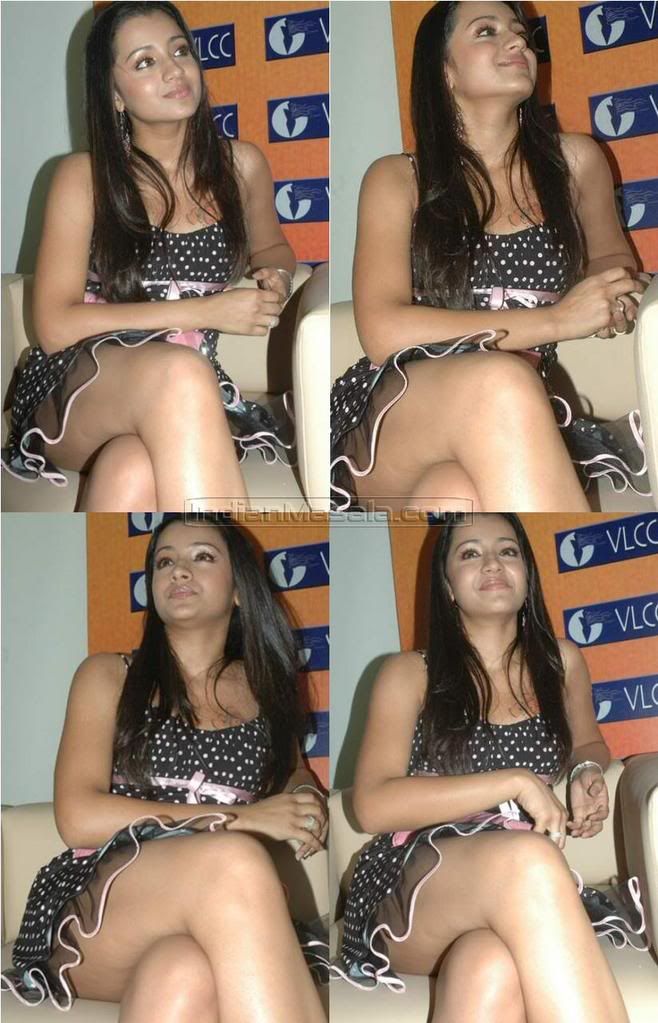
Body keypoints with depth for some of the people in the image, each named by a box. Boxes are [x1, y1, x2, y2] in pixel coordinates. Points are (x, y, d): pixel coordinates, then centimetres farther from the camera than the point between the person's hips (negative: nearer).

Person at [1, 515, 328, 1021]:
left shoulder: (263, 689, 21)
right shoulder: (108, 675, 12)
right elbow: (79, 818, -1)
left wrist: (308, 804, 8)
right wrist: (241, 818, -8)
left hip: (217, 925, 1)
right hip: (94, 912, -1)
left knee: (185, 975, -42)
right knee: (233, 859, -38)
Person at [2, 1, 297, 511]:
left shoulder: (241, 165, 9)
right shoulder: (84, 177, 0)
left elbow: (270, 246, 32)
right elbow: (55, 326, -7)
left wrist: (275, 278, 5)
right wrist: (205, 311, -12)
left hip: (184, 403, 2)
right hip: (80, 389, -1)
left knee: (135, 472, -41)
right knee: (179, 372, -41)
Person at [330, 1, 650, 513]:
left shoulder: (574, 161, 15)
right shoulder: (397, 178, 8)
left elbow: (613, 257, 34)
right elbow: (382, 330, -5)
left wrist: (609, 297, 7)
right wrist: (555, 320, -10)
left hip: (508, 435, 1)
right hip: (392, 418, -1)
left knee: (461, 496, -40)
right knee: (500, 380, -39)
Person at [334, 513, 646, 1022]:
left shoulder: (561, 661, 15)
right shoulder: (410, 674, 6)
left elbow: (588, 743, 36)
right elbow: (373, 805, -6)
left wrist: (587, 772, 9)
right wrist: (514, 783, -12)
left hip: (515, 894, 1)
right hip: (410, 890, -1)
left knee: (494, 971, -43)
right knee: (527, 859, -41)